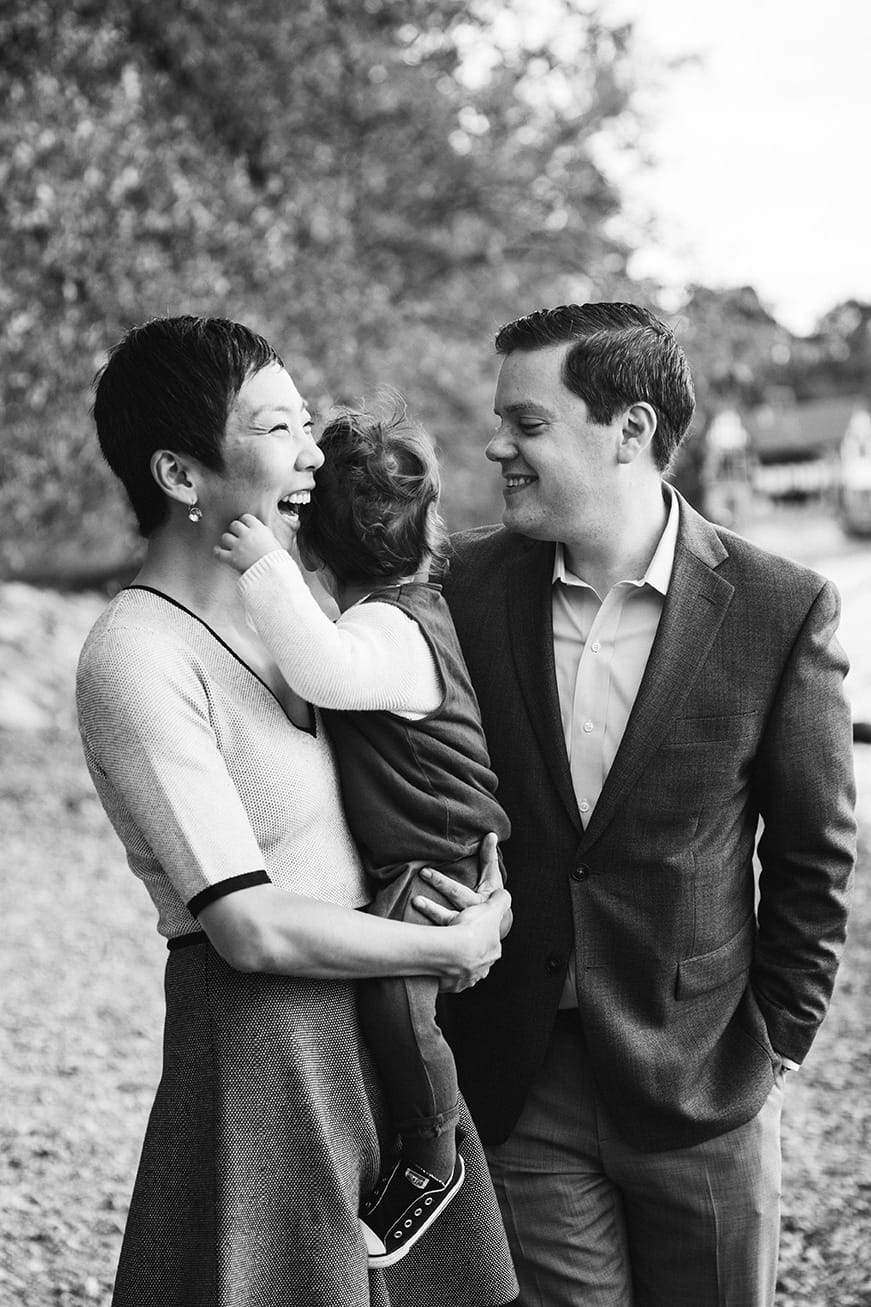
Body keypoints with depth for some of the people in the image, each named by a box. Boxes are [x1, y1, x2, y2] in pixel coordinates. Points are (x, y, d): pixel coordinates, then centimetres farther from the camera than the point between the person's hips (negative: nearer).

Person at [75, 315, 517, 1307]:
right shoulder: (136, 660, -18)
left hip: (380, 1021, 8)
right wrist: (453, 948, -11)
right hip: (264, 1036, -8)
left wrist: (477, 841, 3)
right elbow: (253, 929, -21)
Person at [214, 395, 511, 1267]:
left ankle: (431, 1162, -4)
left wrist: (264, 570, -41)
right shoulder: (416, 607, 11)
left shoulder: (391, 629, -23)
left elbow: (327, 670, -45)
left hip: (439, 867, -11)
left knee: (392, 990, -23)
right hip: (414, 861, 11)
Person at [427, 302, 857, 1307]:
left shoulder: (778, 610, -10)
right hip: (519, 1086, 2)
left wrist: (775, 1042, -1)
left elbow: (813, 855, -2)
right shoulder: (469, 585, -3)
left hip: (700, 1086, -1)